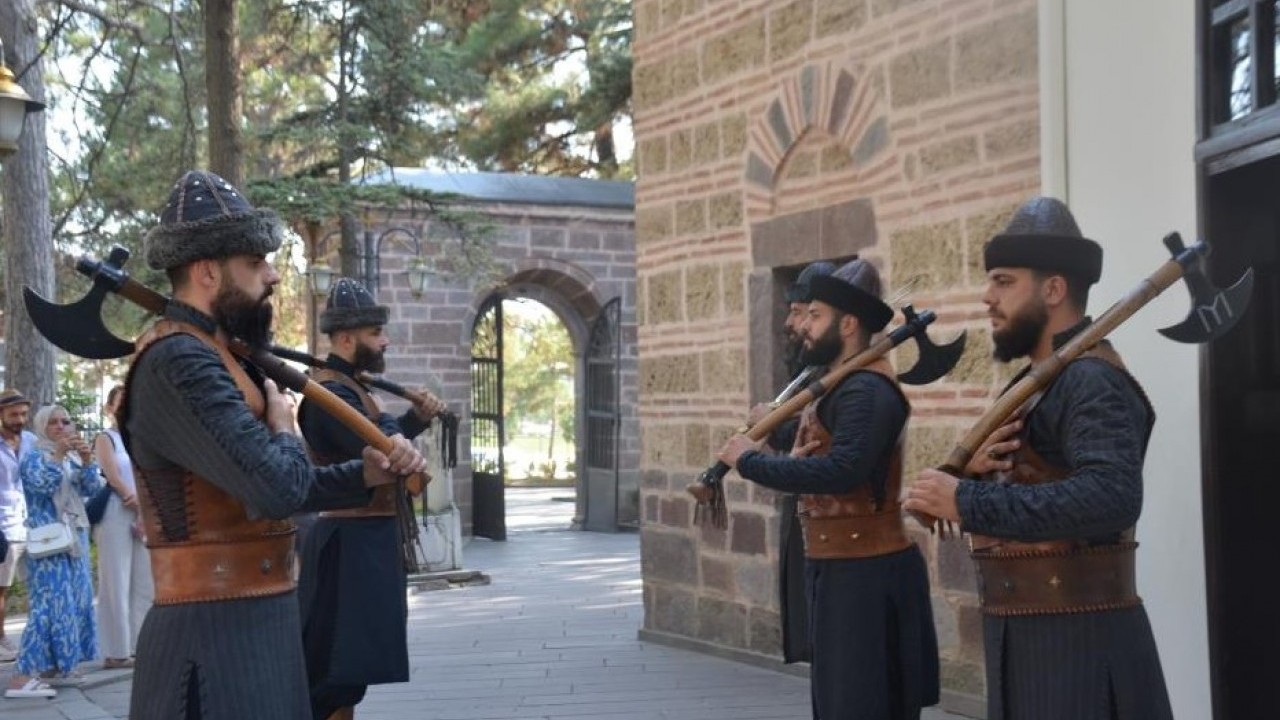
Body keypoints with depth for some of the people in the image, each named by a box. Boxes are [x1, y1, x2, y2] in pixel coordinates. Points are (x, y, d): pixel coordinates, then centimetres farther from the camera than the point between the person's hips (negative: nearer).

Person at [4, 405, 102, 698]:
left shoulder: (73, 459, 16)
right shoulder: (34, 457, -2)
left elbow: (92, 489, 5)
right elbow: (42, 483, -20)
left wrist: (87, 461, -10)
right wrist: (59, 453, -24)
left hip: (74, 539, 8)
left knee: (74, 602, 8)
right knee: (50, 605, -15)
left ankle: (53, 667, 16)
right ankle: (22, 676, -17)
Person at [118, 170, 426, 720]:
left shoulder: (214, 355, 15)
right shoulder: (177, 362, -19)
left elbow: (284, 487, 18)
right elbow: (276, 486, -28)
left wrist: (367, 475, 2)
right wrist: (283, 426, -6)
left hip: (256, 623, 10)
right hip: (217, 635, -10)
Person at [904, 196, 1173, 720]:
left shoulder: (1090, 380, -16)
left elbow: (1111, 497, -32)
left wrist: (968, 501, -28)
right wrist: (977, 473, -8)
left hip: (1076, 640, -9)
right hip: (1023, 634, 9)